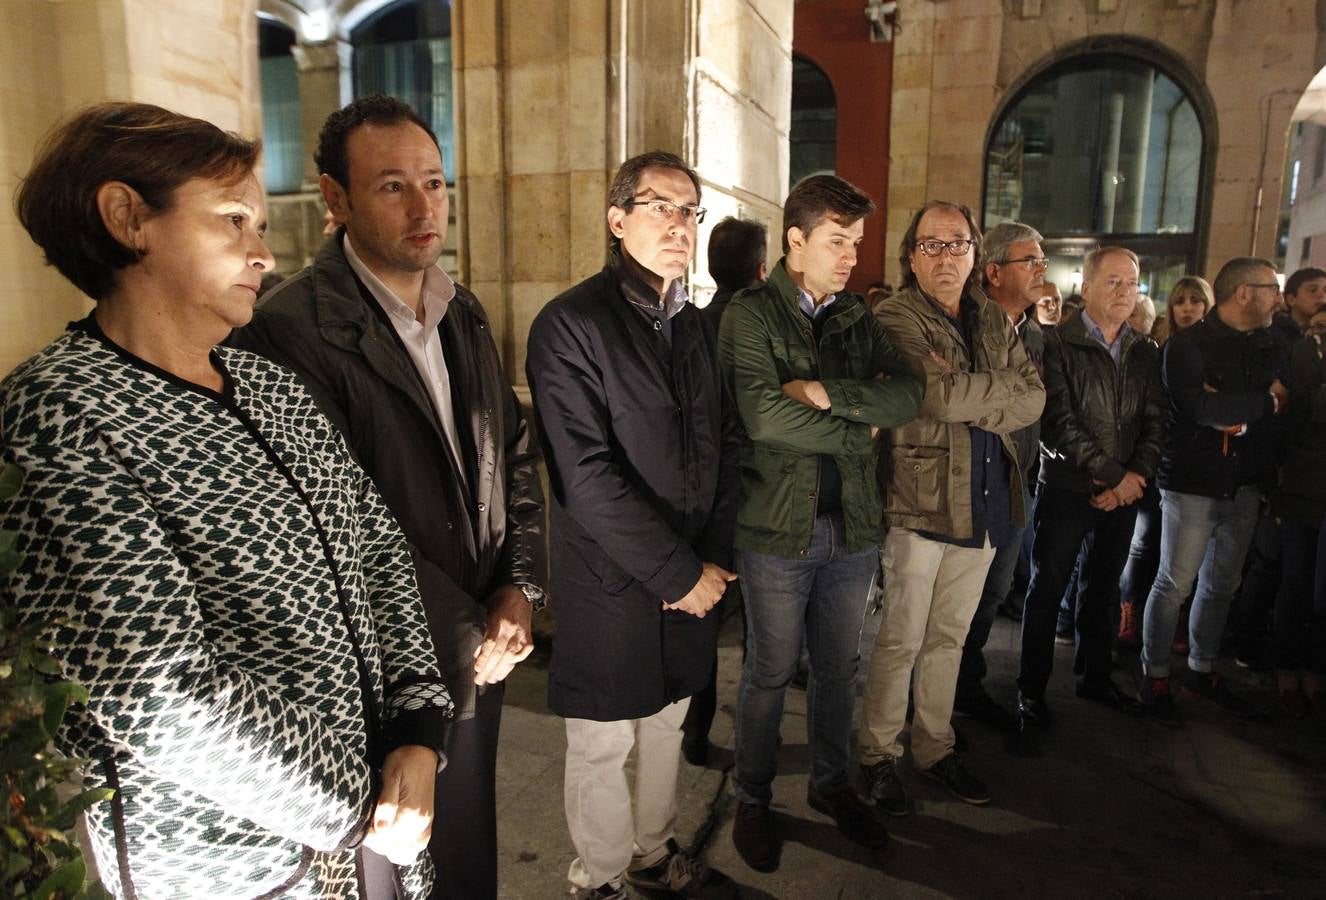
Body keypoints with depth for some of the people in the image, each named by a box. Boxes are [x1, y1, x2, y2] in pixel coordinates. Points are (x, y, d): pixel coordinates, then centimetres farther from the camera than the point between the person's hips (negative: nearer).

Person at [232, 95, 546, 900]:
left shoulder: (465, 314, 6)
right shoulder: (292, 329, -19)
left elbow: (517, 454, 9)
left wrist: (520, 589, -2)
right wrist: (464, 638, -13)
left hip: (485, 651, 6)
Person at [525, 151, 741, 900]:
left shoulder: (696, 325, 9)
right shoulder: (571, 324, -14)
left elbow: (726, 443, 11)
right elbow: (587, 477, -20)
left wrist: (713, 554, 0)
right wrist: (679, 572, -16)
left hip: (692, 577, 7)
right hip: (611, 586, -6)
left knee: (667, 727, 22)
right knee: (604, 747, 11)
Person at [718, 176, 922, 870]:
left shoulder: (857, 318, 9)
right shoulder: (750, 316, -8)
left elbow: (908, 396, -4)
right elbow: (765, 415, -23)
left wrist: (827, 392, -18)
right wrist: (860, 431, -11)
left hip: (853, 527, 5)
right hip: (777, 527, -5)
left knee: (838, 669, 18)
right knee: (769, 674, 10)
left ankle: (831, 784, 40)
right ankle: (752, 800, 31)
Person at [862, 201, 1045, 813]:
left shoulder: (995, 322, 13)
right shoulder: (897, 320, -9)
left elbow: (1035, 400, 3)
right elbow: (940, 395, -23)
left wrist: (971, 405, -14)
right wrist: (1005, 385, -7)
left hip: (984, 503, 6)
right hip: (919, 503, -6)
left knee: (949, 639, 17)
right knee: (900, 642, 4)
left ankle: (935, 748, 33)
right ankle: (879, 756, 21)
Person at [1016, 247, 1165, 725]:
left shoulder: (1145, 352, 9)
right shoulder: (1058, 344, -8)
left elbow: (1154, 421, 7)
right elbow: (1058, 424, -15)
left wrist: (1137, 475, -8)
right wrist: (1114, 475, -14)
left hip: (1123, 493, 5)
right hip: (1066, 488, -5)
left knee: (1102, 590, 16)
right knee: (1047, 591, 4)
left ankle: (1095, 676, 33)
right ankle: (1031, 688, 17)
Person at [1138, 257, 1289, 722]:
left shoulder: (1269, 348, 10)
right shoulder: (1187, 345, -10)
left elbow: (1283, 405, 0)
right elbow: (1200, 408, -24)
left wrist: (1231, 408, -16)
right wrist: (1263, 402, -11)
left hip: (1245, 486, 7)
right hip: (1193, 484, -6)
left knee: (1222, 584, 15)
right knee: (1175, 584, 0)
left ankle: (1202, 671, 29)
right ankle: (1155, 676, 13)